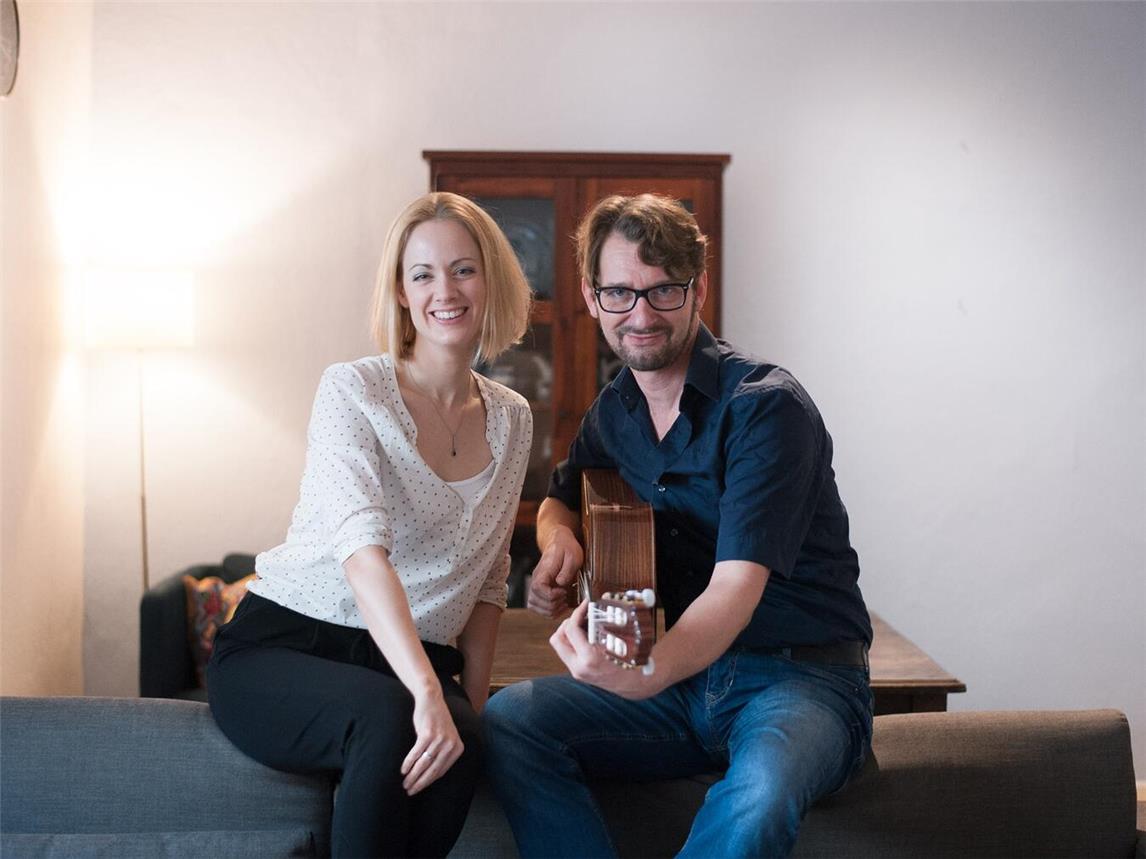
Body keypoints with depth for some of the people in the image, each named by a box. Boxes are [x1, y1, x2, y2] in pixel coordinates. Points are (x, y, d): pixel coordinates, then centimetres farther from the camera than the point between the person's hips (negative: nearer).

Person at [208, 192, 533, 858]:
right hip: (282, 648, -4)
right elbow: (362, 548, -24)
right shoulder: (354, 391, -8)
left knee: (459, 747, -31)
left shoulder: (511, 419, 9)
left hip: (414, 665, 4)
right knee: (389, 718, -37)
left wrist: (471, 703, 2)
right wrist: (427, 693, -36)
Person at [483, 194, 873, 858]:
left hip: (801, 677, -6)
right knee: (507, 719, -17)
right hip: (690, 668, 6)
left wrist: (652, 673, -45)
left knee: (760, 792, -39)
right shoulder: (614, 412, 7)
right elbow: (562, 500, 26)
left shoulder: (767, 406, -15)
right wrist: (559, 542, 0)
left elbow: (738, 584, -25)